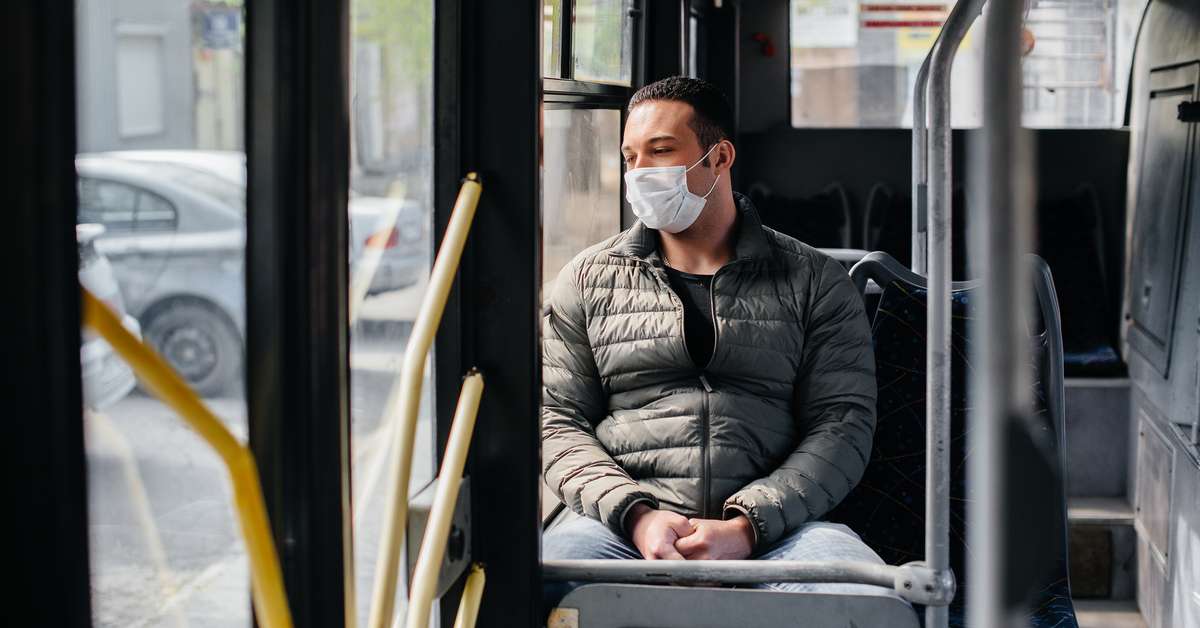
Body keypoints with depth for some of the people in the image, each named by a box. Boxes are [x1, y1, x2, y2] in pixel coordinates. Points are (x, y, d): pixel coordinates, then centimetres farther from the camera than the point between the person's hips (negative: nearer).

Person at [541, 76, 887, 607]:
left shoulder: (814, 281, 12)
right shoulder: (588, 280, 17)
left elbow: (843, 423, 3)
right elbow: (557, 421, 12)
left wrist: (746, 527, -13)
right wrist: (635, 514, -8)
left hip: (775, 529, 0)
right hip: (624, 529, 0)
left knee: (867, 598, -32)